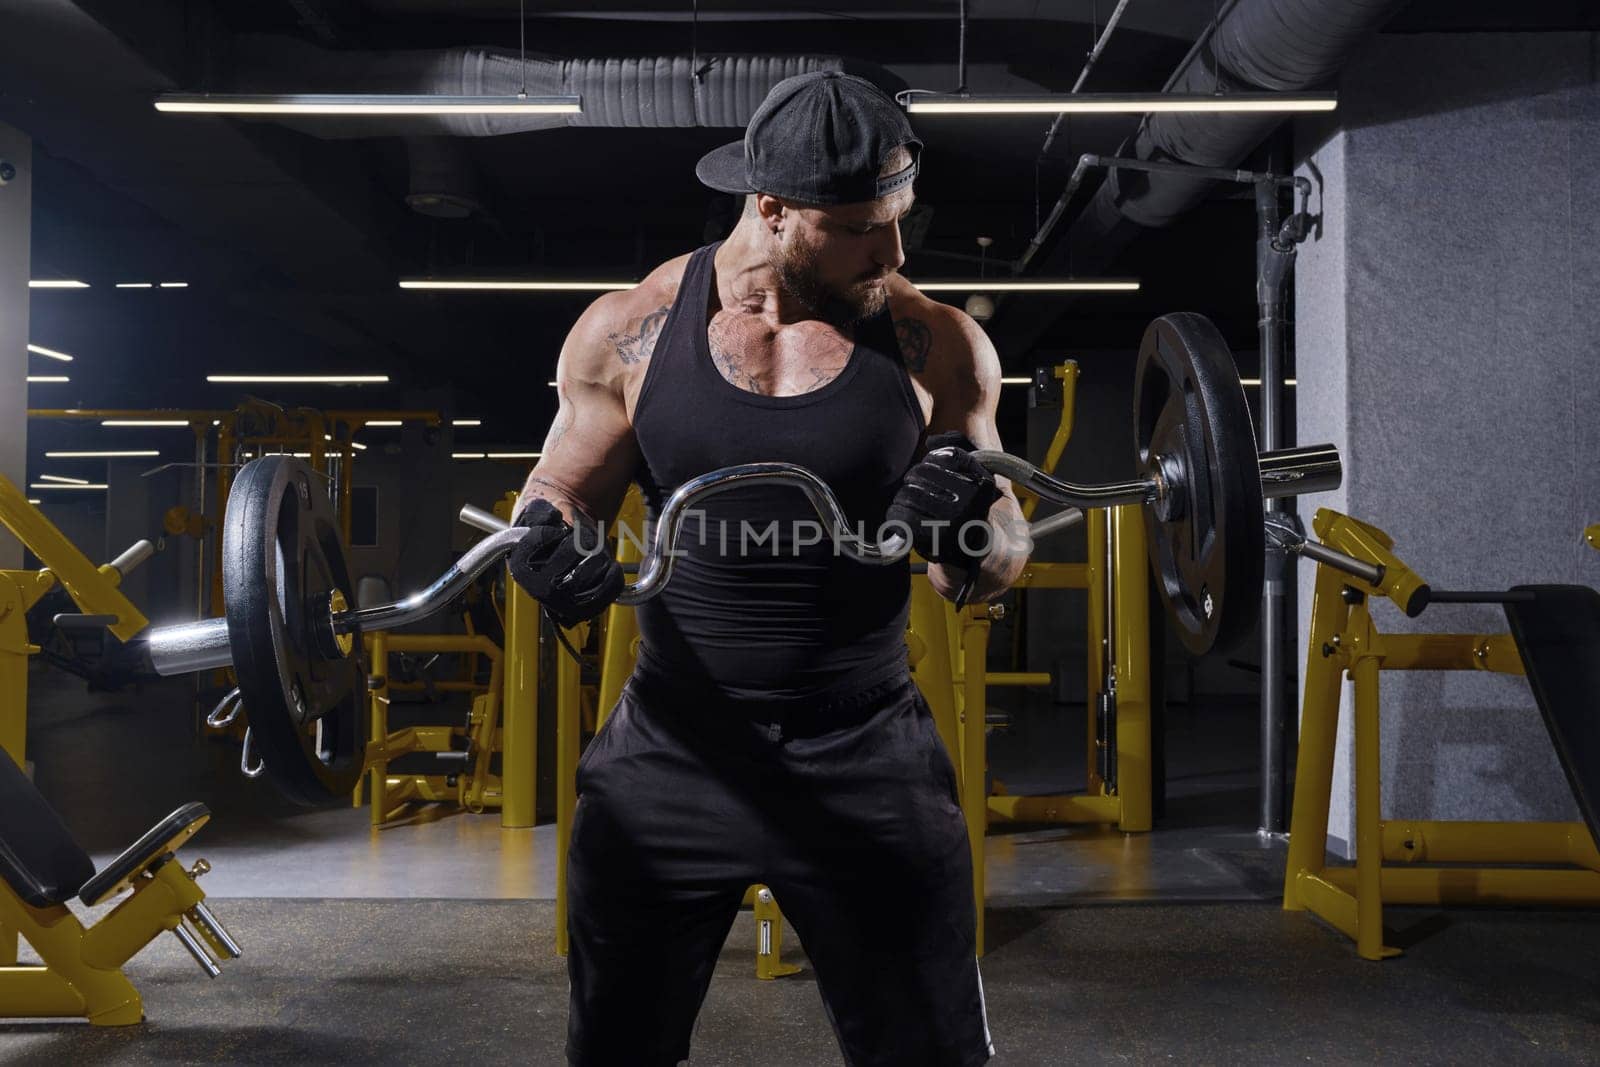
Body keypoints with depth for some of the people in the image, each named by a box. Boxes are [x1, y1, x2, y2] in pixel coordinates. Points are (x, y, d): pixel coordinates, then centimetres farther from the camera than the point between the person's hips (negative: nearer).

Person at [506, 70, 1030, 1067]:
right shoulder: (626, 333, -3)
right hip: (673, 751, 1)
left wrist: (969, 536, -20)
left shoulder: (937, 345, -3)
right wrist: (547, 547, -17)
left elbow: (1007, 559, 3)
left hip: (870, 758, 0)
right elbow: (560, 494, 7)